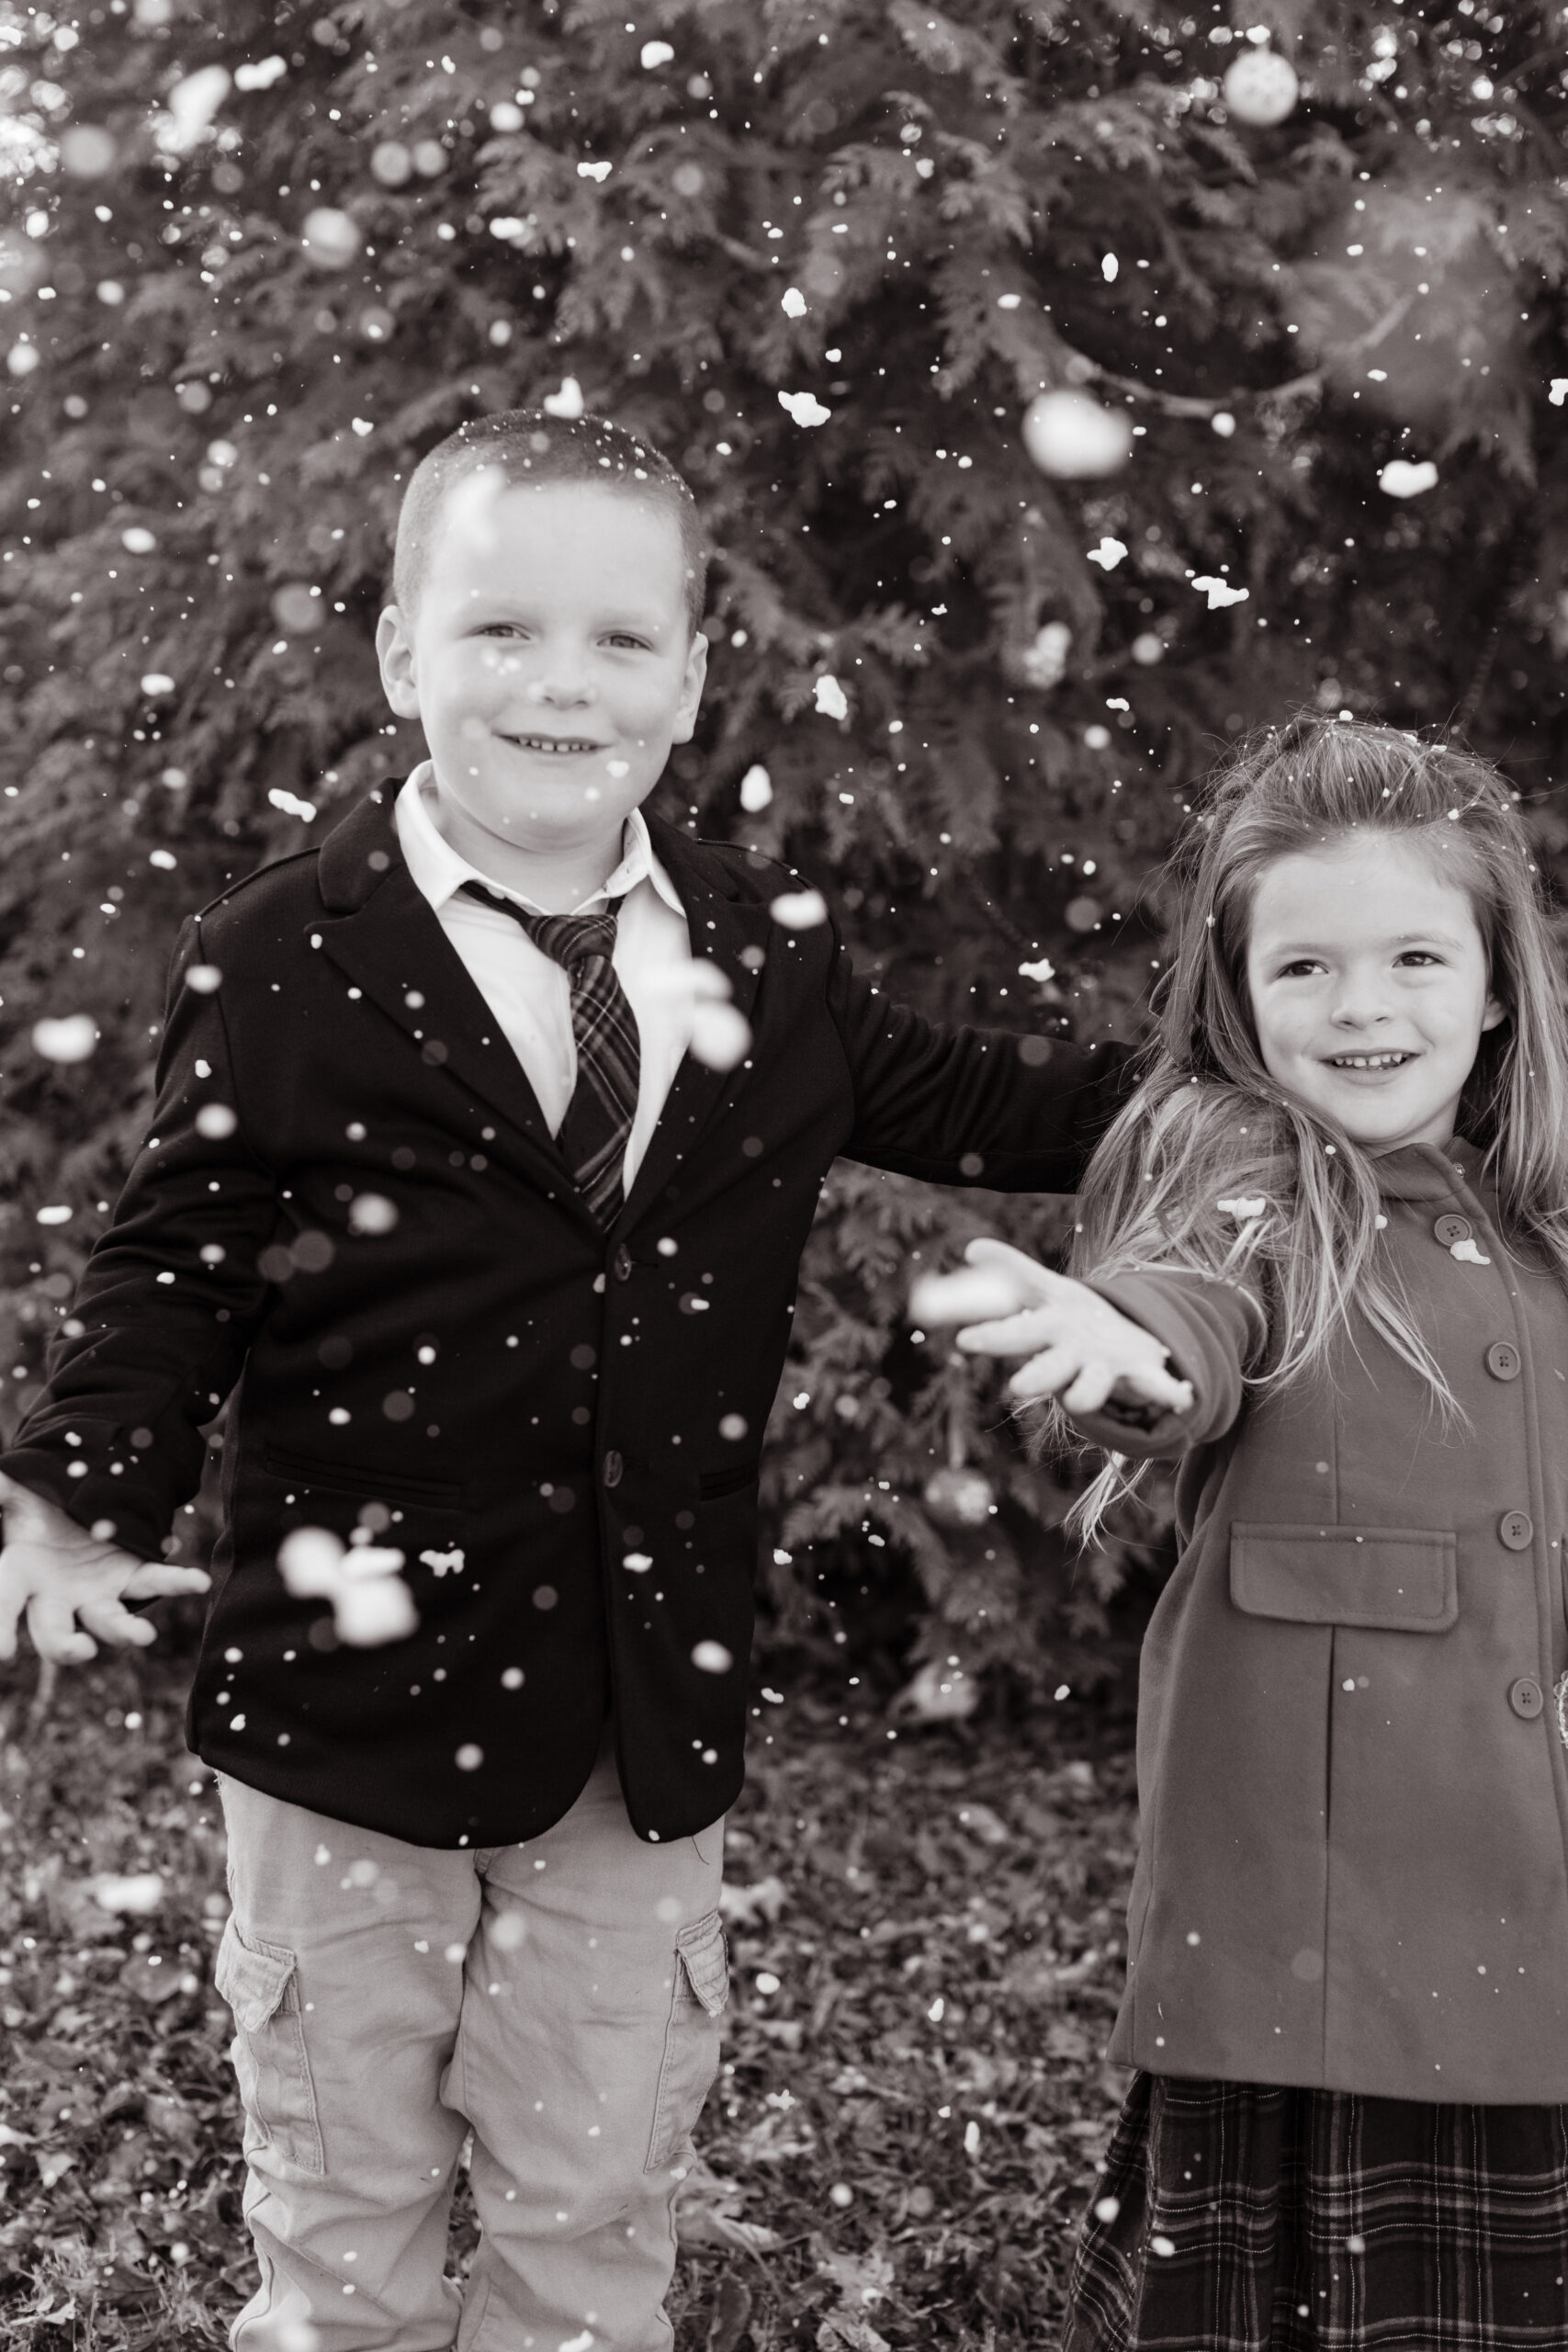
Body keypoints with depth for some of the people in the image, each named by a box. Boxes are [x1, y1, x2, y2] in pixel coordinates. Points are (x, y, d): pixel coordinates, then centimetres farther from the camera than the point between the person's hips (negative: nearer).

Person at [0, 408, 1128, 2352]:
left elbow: (942, 1106, 15)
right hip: (364, 1682, -3)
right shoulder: (277, 965, -9)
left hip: (652, 1715, 3)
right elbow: (179, 1268, -6)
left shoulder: (768, 950, 2)